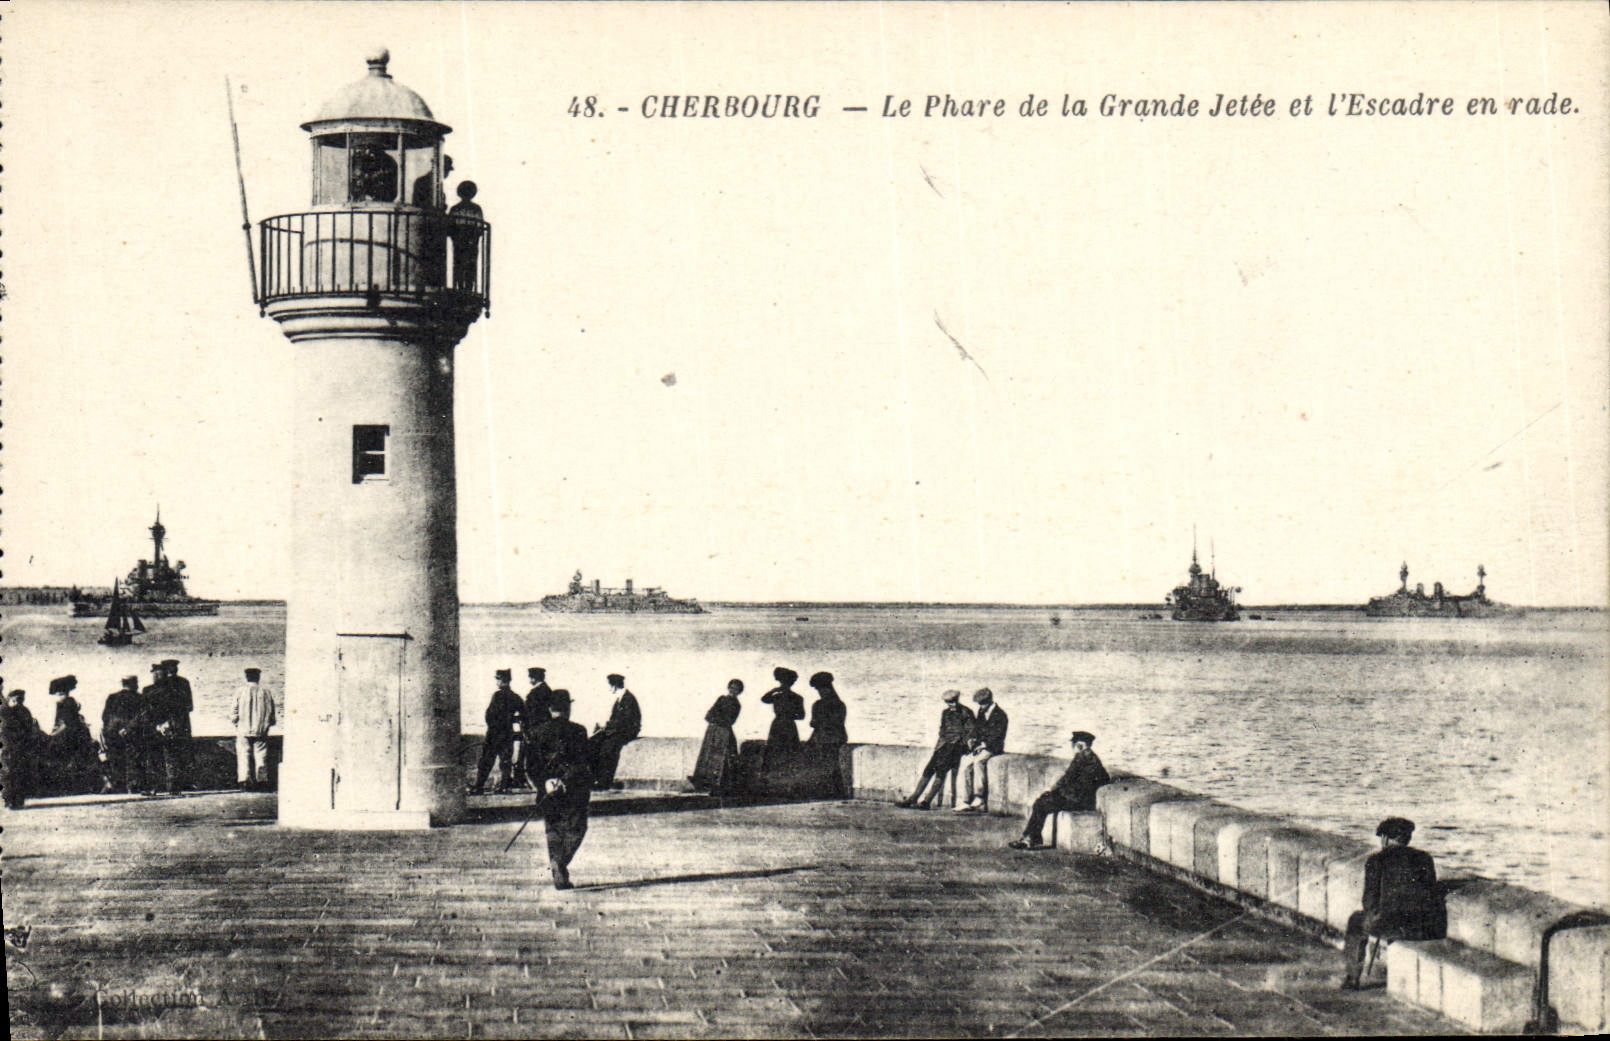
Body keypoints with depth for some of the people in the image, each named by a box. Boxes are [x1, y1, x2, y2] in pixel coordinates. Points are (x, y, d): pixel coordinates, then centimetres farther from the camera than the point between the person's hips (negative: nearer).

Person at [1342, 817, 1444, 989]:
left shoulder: (1376, 860, 6)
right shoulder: (1425, 858, 18)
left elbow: (1370, 899, 5)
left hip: (1393, 926, -4)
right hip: (1431, 929, 4)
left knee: (1356, 920, 28)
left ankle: (1353, 979, 35)